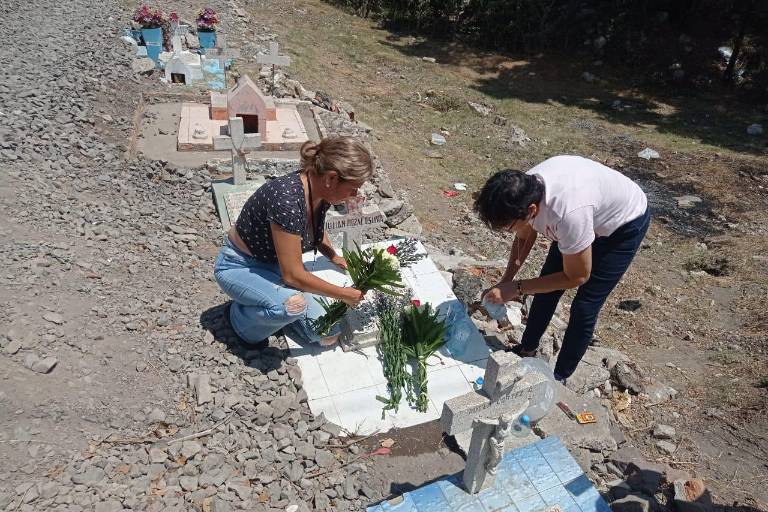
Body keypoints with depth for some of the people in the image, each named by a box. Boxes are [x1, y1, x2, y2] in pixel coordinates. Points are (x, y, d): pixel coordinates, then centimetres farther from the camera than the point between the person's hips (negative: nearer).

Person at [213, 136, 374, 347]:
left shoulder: (322, 193, -11)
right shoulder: (287, 199, -36)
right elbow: (293, 275, -32)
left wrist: (335, 257, -2)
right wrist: (343, 294, -22)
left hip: (276, 264, 7)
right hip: (239, 266, -7)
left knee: (327, 336, -7)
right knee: (295, 304, -37)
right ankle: (242, 313, -6)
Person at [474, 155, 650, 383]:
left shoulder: (569, 213, -46)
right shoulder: (525, 190, -26)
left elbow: (576, 277, -29)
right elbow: (524, 237, -3)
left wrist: (516, 287, -26)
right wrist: (505, 282, -13)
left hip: (625, 222, -6)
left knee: (584, 307, -6)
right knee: (547, 284, 10)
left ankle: (559, 379, 15)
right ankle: (526, 349, 31)